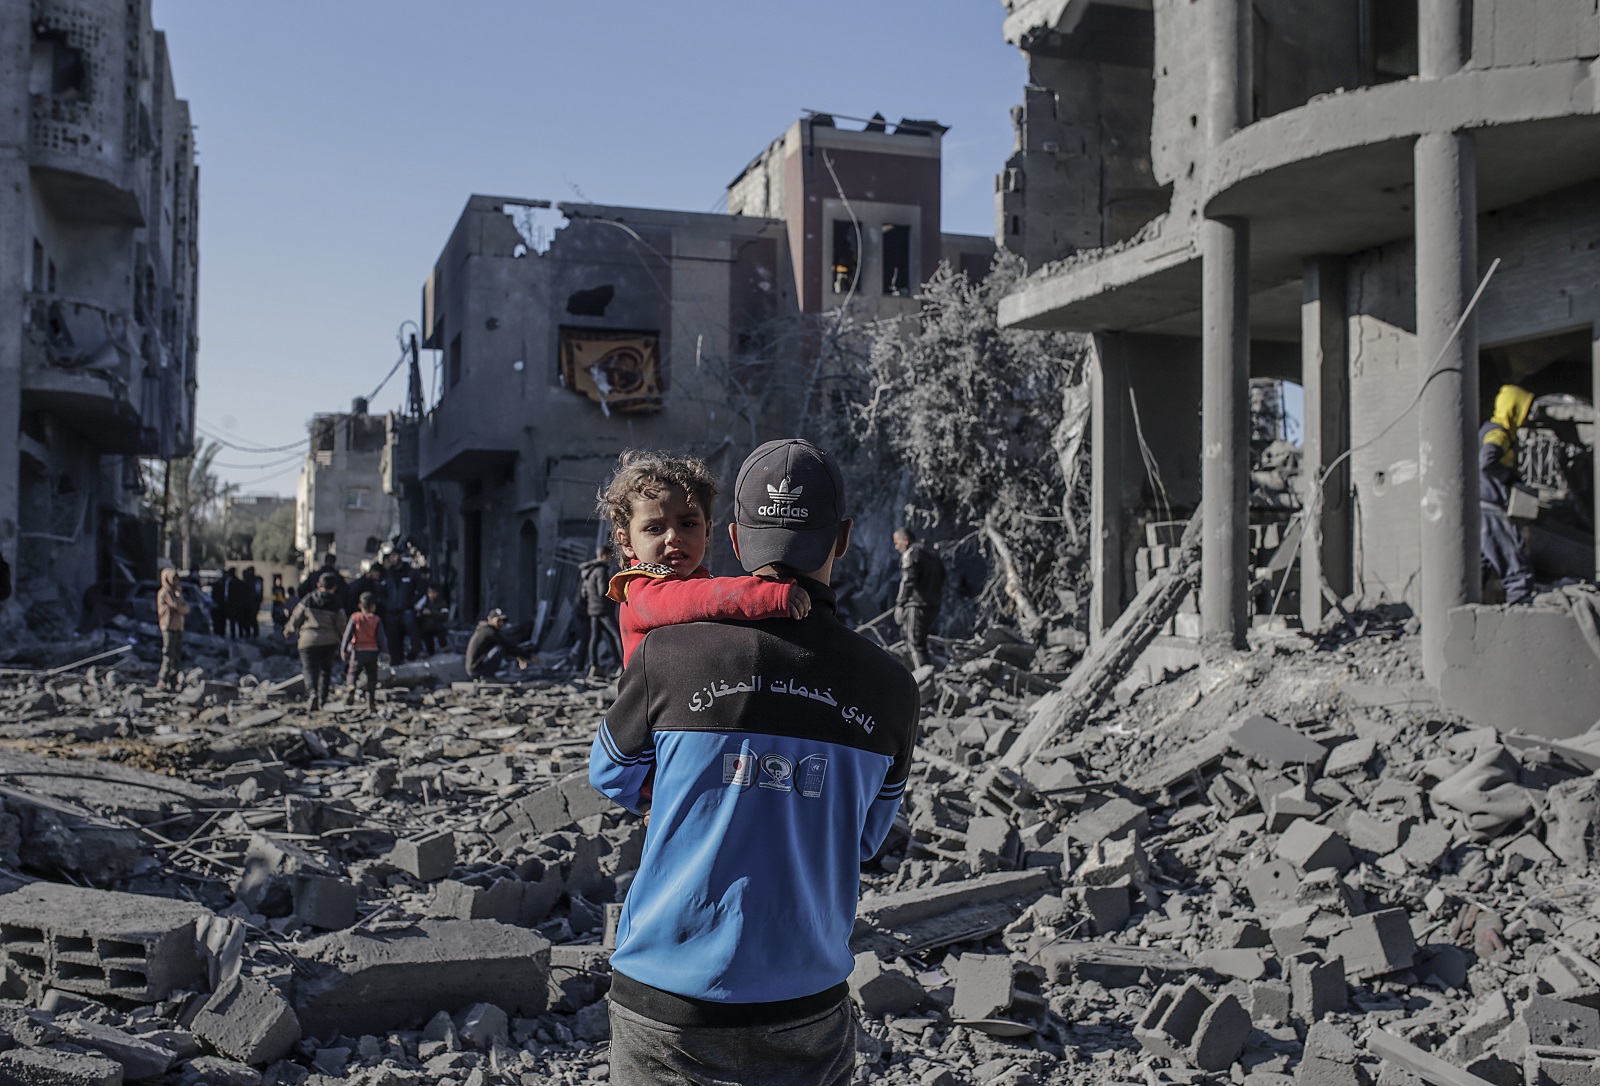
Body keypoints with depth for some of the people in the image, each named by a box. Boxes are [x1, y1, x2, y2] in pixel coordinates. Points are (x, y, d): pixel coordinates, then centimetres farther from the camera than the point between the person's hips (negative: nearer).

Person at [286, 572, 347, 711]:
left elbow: (296, 618, 4)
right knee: (325, 669, 18)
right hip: (329, 642, 1)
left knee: (310, 669, -2)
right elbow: (341, 625, -4)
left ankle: (312, 693, -28)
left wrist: (289, 630, 22)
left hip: (309, 640, -1)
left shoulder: (307, 601, -2)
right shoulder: (336, 605, -4)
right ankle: (322, 699, 20)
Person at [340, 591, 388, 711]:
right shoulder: (376, 620, -1)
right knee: (372, 677, 6)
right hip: (372, 652, 1)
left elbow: (348, 634, -3)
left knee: (352, 673, 10)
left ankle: (350, 690, -19)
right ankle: (371, 703, 2)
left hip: (358, 652, -1)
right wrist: (385, 652, 6)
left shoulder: (355, 618, -2)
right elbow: (381, 637, -1)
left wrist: (343, 649, 3)